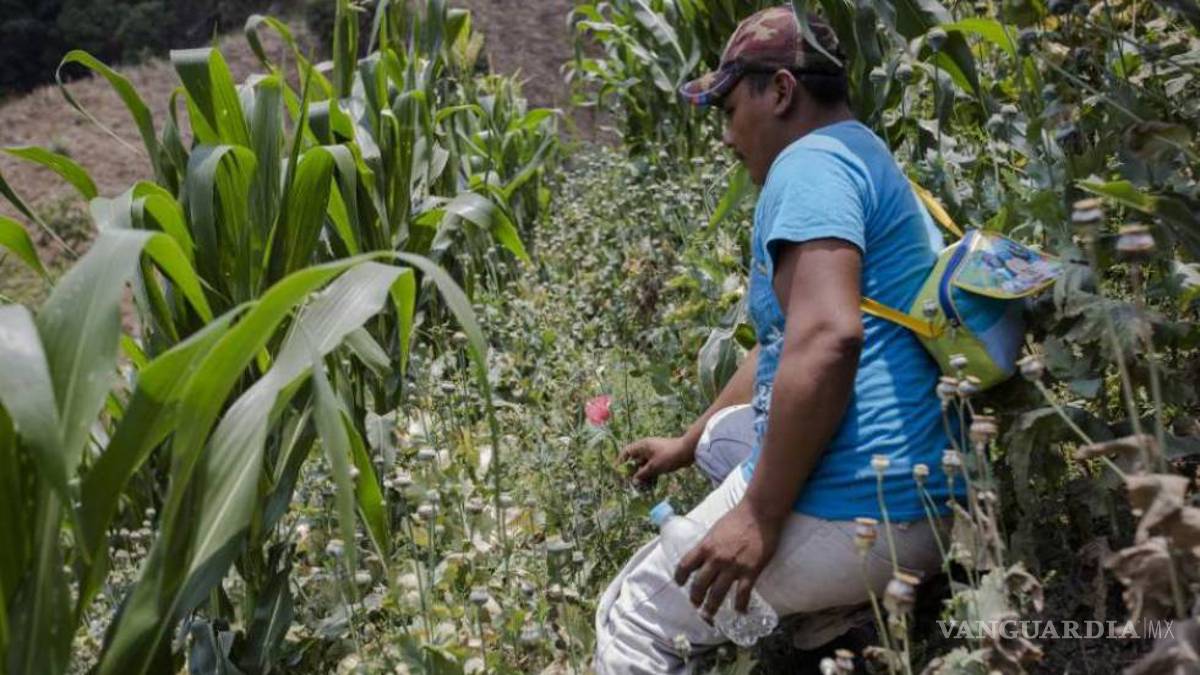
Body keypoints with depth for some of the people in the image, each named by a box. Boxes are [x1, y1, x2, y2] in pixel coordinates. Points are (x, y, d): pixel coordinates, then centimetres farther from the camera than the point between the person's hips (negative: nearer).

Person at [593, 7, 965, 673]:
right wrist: (684, 444, 33)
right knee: (724, 432, 31)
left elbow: (826, 340, -28)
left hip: (849, 511, -9)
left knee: (630, 621, 7)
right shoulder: (863, 161, 20)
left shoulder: (811, 161, -12)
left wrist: (760, 516, -22)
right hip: (926, 505, 9)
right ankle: (841, 601, 14)